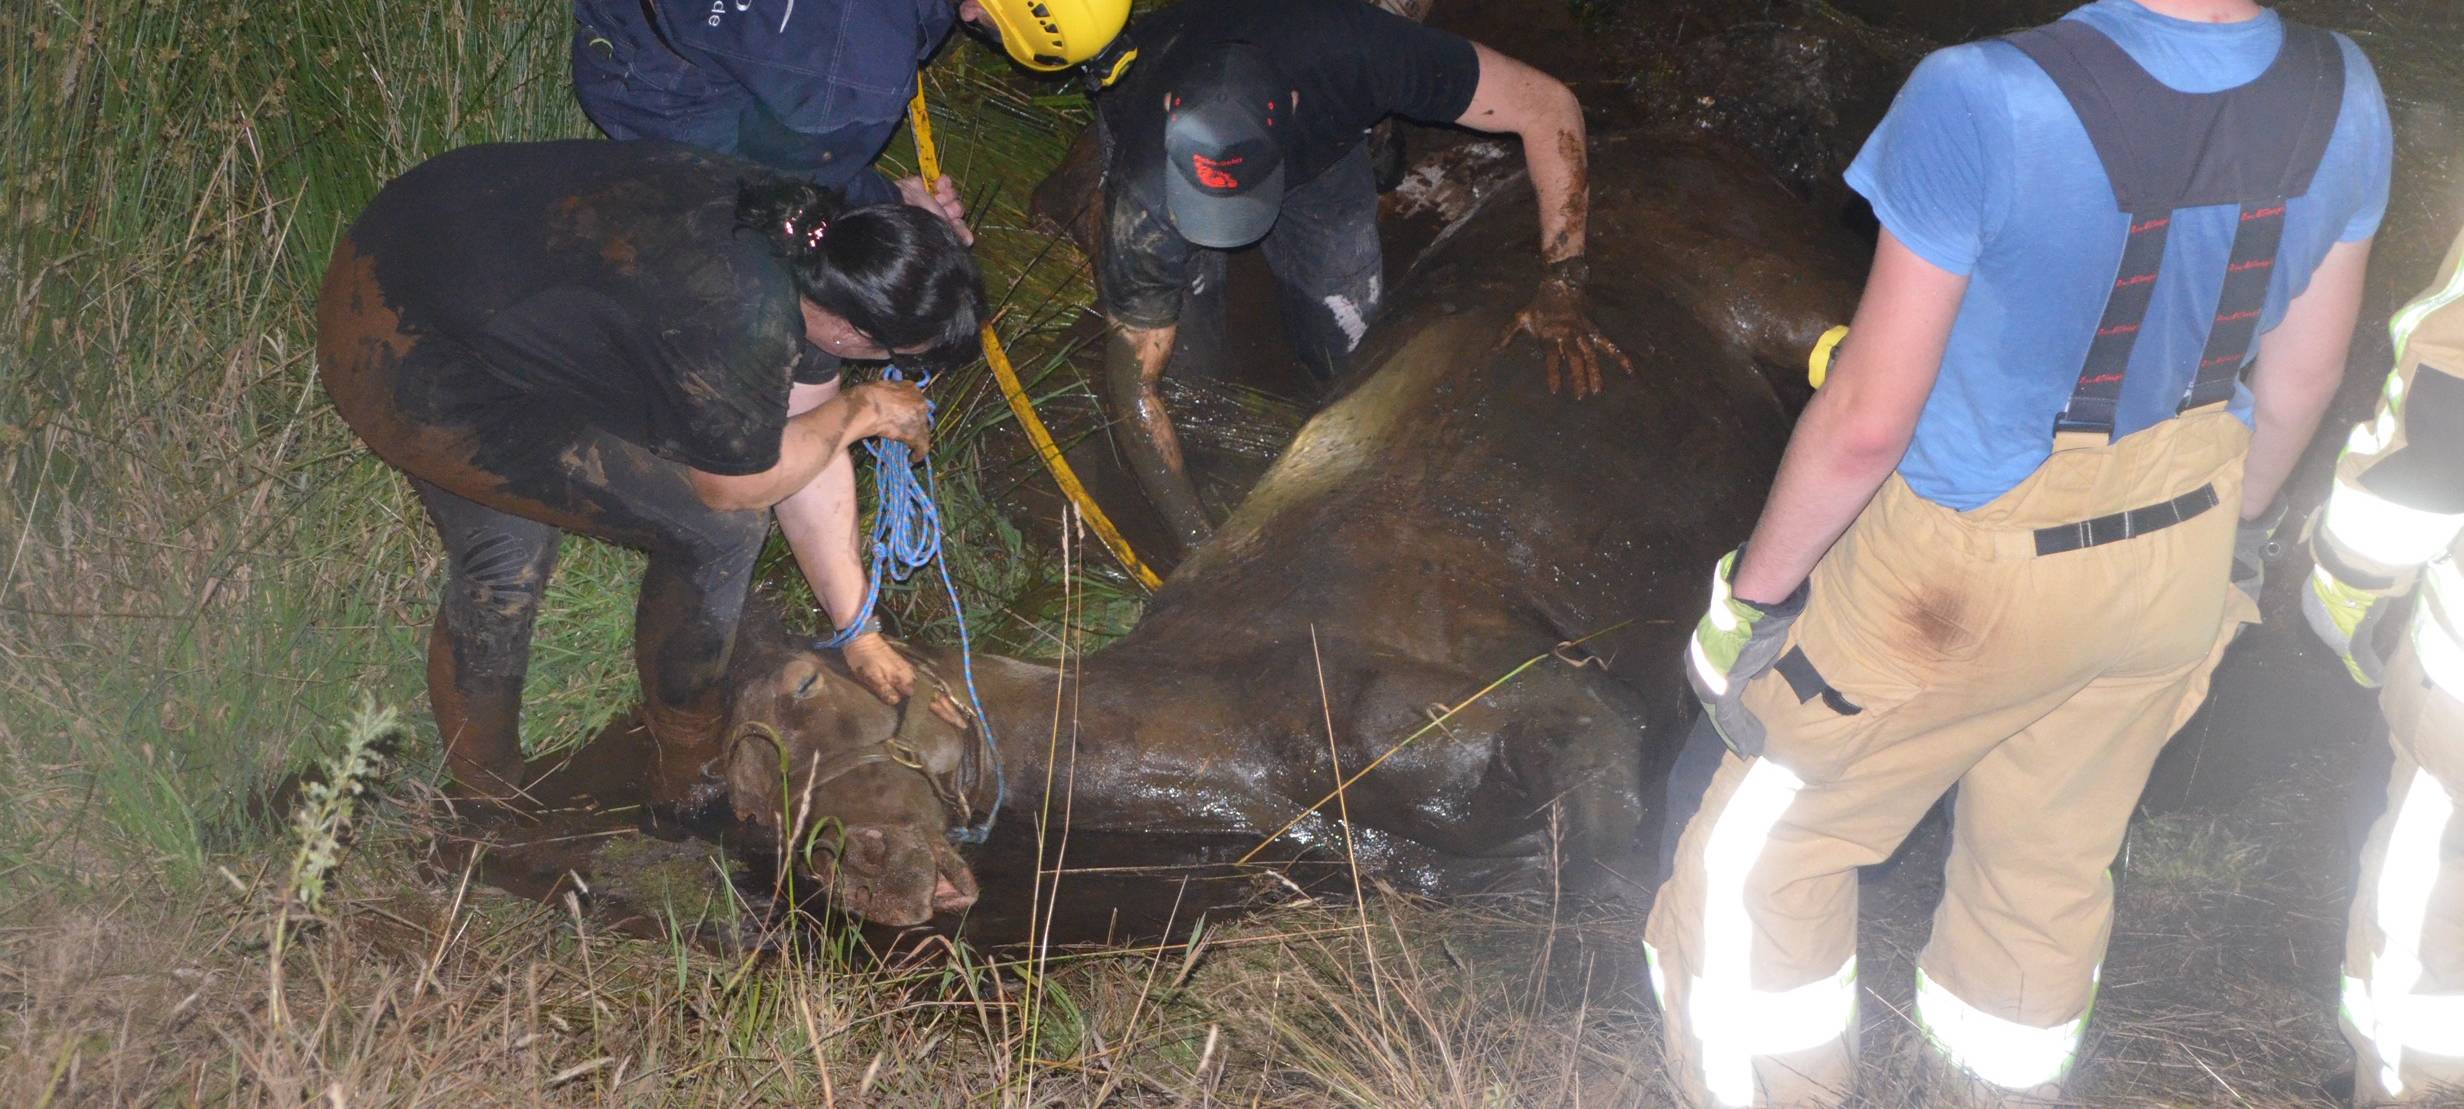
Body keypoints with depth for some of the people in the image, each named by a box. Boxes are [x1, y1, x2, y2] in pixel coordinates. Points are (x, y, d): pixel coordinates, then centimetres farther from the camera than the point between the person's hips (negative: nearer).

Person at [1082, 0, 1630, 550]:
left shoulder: (1346, 51, -45)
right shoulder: (1149, 196, -44)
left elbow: (1549, 106, -36)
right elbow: (1132, 382, -32)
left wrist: (1562, 289, -40)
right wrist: (1198, 542, -37)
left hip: (1318, 135, 1)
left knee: (1339, 354, -6)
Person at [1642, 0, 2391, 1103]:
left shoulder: (1980, 108, -33)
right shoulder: (2342, 98, -14)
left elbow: (1867, 422, -25)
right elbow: (2299, 381, 2)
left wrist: (1754, 590, -8)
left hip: (1965, 579, -5)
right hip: (2176, 577, 6)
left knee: (1759, 848, 17)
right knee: (2053, 870, 27)